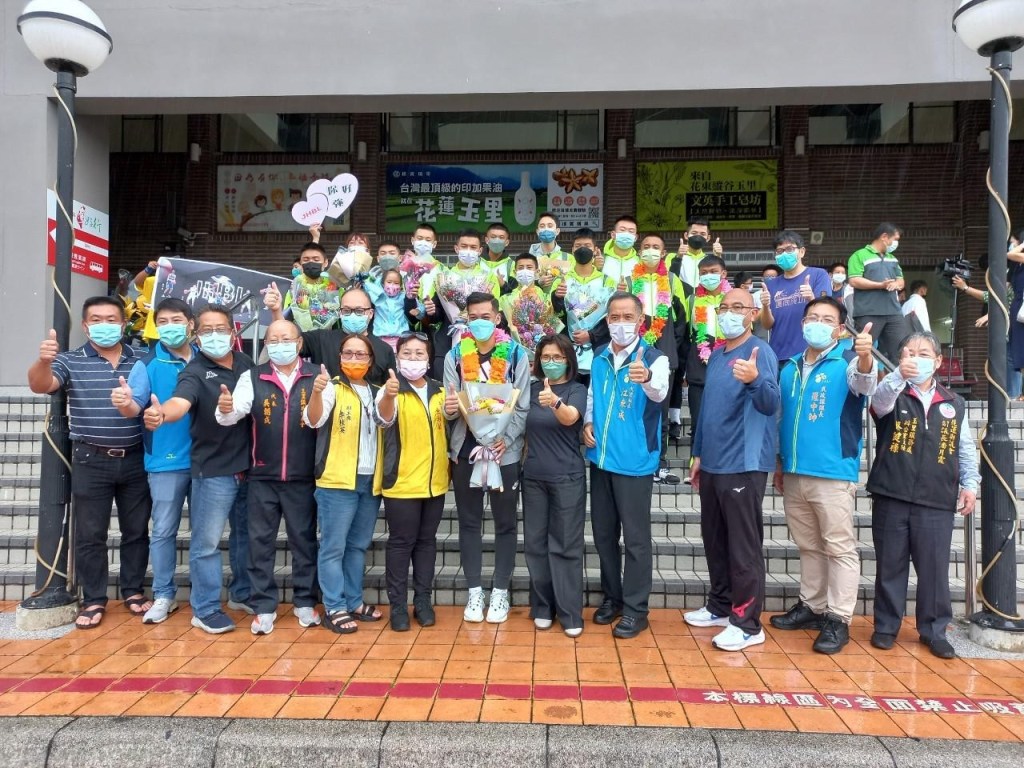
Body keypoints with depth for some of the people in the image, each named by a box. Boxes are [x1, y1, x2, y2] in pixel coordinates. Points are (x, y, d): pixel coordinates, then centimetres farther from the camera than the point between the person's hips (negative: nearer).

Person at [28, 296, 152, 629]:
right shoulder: (71, 361, 0)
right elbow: (40, 386, -15)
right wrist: (44, 361, -35)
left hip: (135, 460, 1)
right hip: (91, 461, -1)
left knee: (136, 530, 10)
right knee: (90, 534, 6)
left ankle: (133, 591, 26)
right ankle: (94, 600, 19)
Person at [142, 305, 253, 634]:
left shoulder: (246, 362, 5)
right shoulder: (195, 372, -11)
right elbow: (179, 403, -33)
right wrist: (160, 414, -51)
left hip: (248, 467, 6)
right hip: (213, 470, -5)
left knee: (246, 534, 18)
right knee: (207, 542, 2)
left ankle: (242, 594, 36)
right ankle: (205, 610, 17)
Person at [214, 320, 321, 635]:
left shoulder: (317, 376, -1)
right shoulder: (252, 377, 1)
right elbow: (233, 414, -10)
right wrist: (225, 409, -32)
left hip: (303, 476, -1)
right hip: (262, 476, 1)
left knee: (304, 539, 10)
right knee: (260, 541, 7)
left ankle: (305, 601, 24)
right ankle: (264, 606, 20)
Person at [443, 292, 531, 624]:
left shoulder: (516, 355, -2)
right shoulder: (455, 356, 4)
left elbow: (523, 407, -4)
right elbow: (451, 405, 2)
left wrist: (506, 438, -17)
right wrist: (449, 409, -21)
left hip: (505, 451, -2)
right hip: (465, 449, 2)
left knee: (505, 523, 7)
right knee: (469, 522, 9)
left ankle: (500, 591, 19)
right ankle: (474, 591, 21)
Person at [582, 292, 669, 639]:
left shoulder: (654, 357, -11)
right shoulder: (599, 358, 7)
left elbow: (660, 392, -30)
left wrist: (646, 379, -52)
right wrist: (587, 423, -1)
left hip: (634, 461, -6)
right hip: (600, 458, 6)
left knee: (636, 537, 2)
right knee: (603, 533, 15)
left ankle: (635, 608, 16)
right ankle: (611, 597, 31)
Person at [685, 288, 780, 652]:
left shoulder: (761, 351, -11)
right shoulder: (716, 355, 13)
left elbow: (771, 403, -26)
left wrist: (754, 379, -46)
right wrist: (699, 454, 19)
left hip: (744, 464, -8)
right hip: (713, 464, 8)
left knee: (744, 545, -2)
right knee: (714, 539, 17)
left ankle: (747, 622, 9)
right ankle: (720, 606, 31)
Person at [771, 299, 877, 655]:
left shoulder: (848, 360, -4)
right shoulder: (790, 366, 12)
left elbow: (865, 385, -27)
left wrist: (866, 359, -48)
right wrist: (779, 463, 18)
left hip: (834, 473, -6)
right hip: (794, 474, 6)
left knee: (840, 548, 2)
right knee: (808, 546, 16)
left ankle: (838, 620, 10)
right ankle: (811, 607, 28)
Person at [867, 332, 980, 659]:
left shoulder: (954, 403, 13)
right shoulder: (892, 396, 4)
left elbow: (966, 450, 16)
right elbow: (879, 400, -22)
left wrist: (970, 484, 6)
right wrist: (899, 374, -40)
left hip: (937, 502, 2)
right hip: (891, 497, -2)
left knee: (935, 569, 6)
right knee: (890, 565, 7)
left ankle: (934, 629, 21)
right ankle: (886, 626, 20)